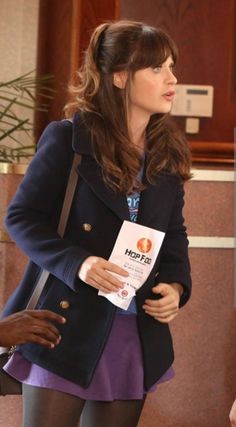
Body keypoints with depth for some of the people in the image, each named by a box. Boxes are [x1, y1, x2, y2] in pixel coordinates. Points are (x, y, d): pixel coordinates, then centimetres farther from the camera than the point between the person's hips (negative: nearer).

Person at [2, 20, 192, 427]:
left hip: (137, 335, 5)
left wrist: (176, 286, -3)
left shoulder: (169, 153, 9)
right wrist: (76, 263, -22)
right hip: (67, 327, -5)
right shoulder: (68, 138, -8)